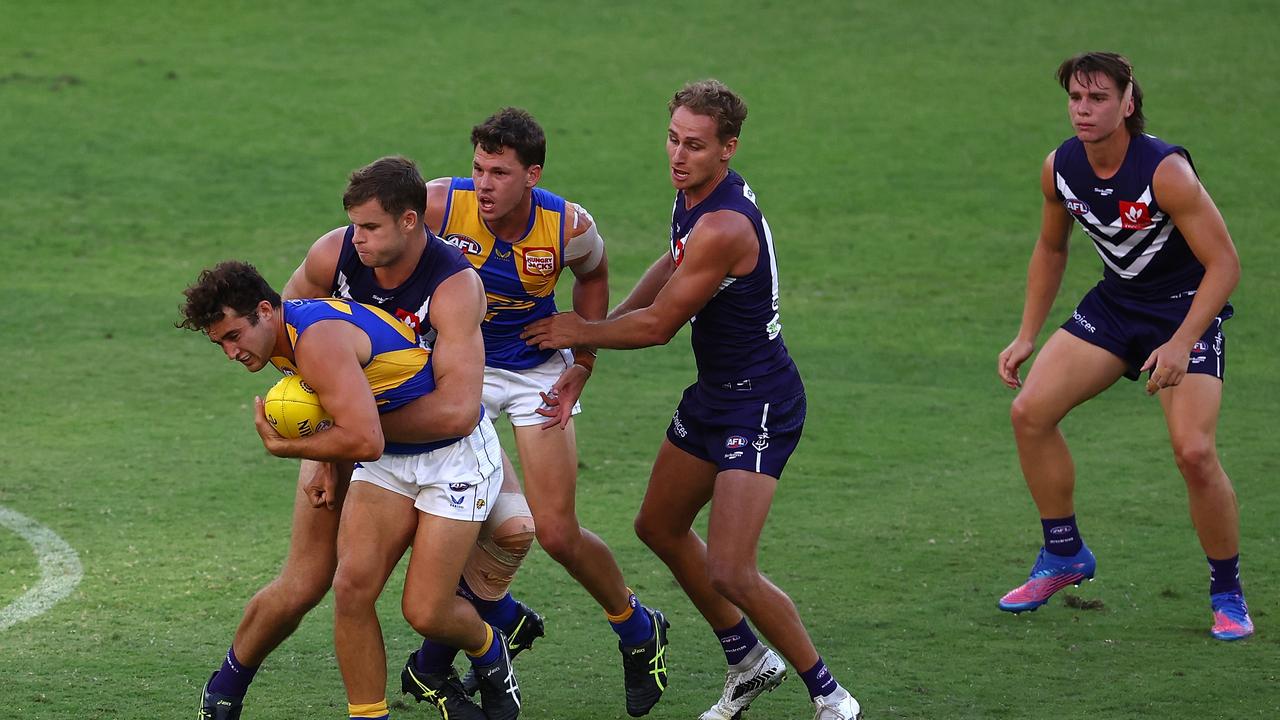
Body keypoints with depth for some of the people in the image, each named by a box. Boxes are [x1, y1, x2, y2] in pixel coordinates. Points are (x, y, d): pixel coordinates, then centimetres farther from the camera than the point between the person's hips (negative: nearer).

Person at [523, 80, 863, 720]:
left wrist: (581, 332, -2)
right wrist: (602, 325, 17)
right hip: (714, 393, 10)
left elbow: (658, 325, -19)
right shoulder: (692, 194, 2)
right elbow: (675, 262, 24)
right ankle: (748, 660, 37)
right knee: (659, 526, 22)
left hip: (759, 403, -10)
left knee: (729, 573, -16)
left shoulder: (723, 225, -28)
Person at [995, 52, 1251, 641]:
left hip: (1187, 308, -6)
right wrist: (1027, 337, 7)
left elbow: (1224, 263, -25)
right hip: (1114, 301, 6)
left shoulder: (1165, 171, -27)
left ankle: (1227, 593, -1)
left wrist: (1180, 345, -33)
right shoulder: (1060, 169, -8)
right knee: (1030, 412, -5)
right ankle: (1064, 557, 14)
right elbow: (1051, 249, 11)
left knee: (1193, 450, -22)